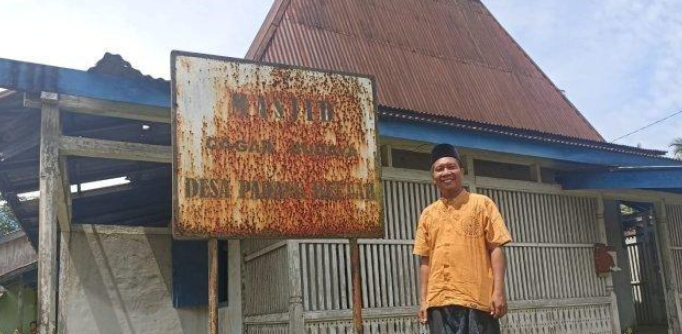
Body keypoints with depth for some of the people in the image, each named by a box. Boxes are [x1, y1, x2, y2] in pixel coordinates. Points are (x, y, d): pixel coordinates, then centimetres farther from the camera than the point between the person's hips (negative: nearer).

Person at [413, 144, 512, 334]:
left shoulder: (482, 204, 5)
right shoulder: (428, 214, 13)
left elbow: (496, 248, -1)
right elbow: (425, 259, 13)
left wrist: (499, 291, -9)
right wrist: (423, 300, 7)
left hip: (478, 298, -3)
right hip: (439, 300, 3)